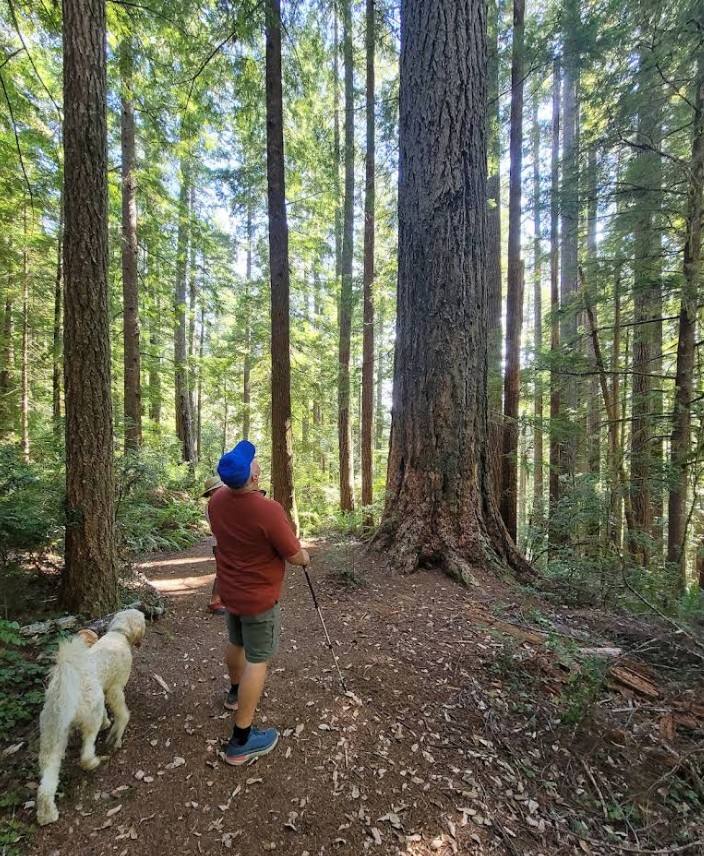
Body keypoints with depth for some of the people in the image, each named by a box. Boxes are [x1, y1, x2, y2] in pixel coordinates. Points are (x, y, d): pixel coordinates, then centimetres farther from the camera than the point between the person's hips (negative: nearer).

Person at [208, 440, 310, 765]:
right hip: (259, 598, -7)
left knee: (236, 643, 28)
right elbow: (295, 556, -19)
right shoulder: (269, 510, -32)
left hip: (229, 590, 8)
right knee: (257, 660, 6)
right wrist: (305, 556, 3)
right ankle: (242, 741, 16)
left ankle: (236, 693, 52)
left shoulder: (216, 500, -10)